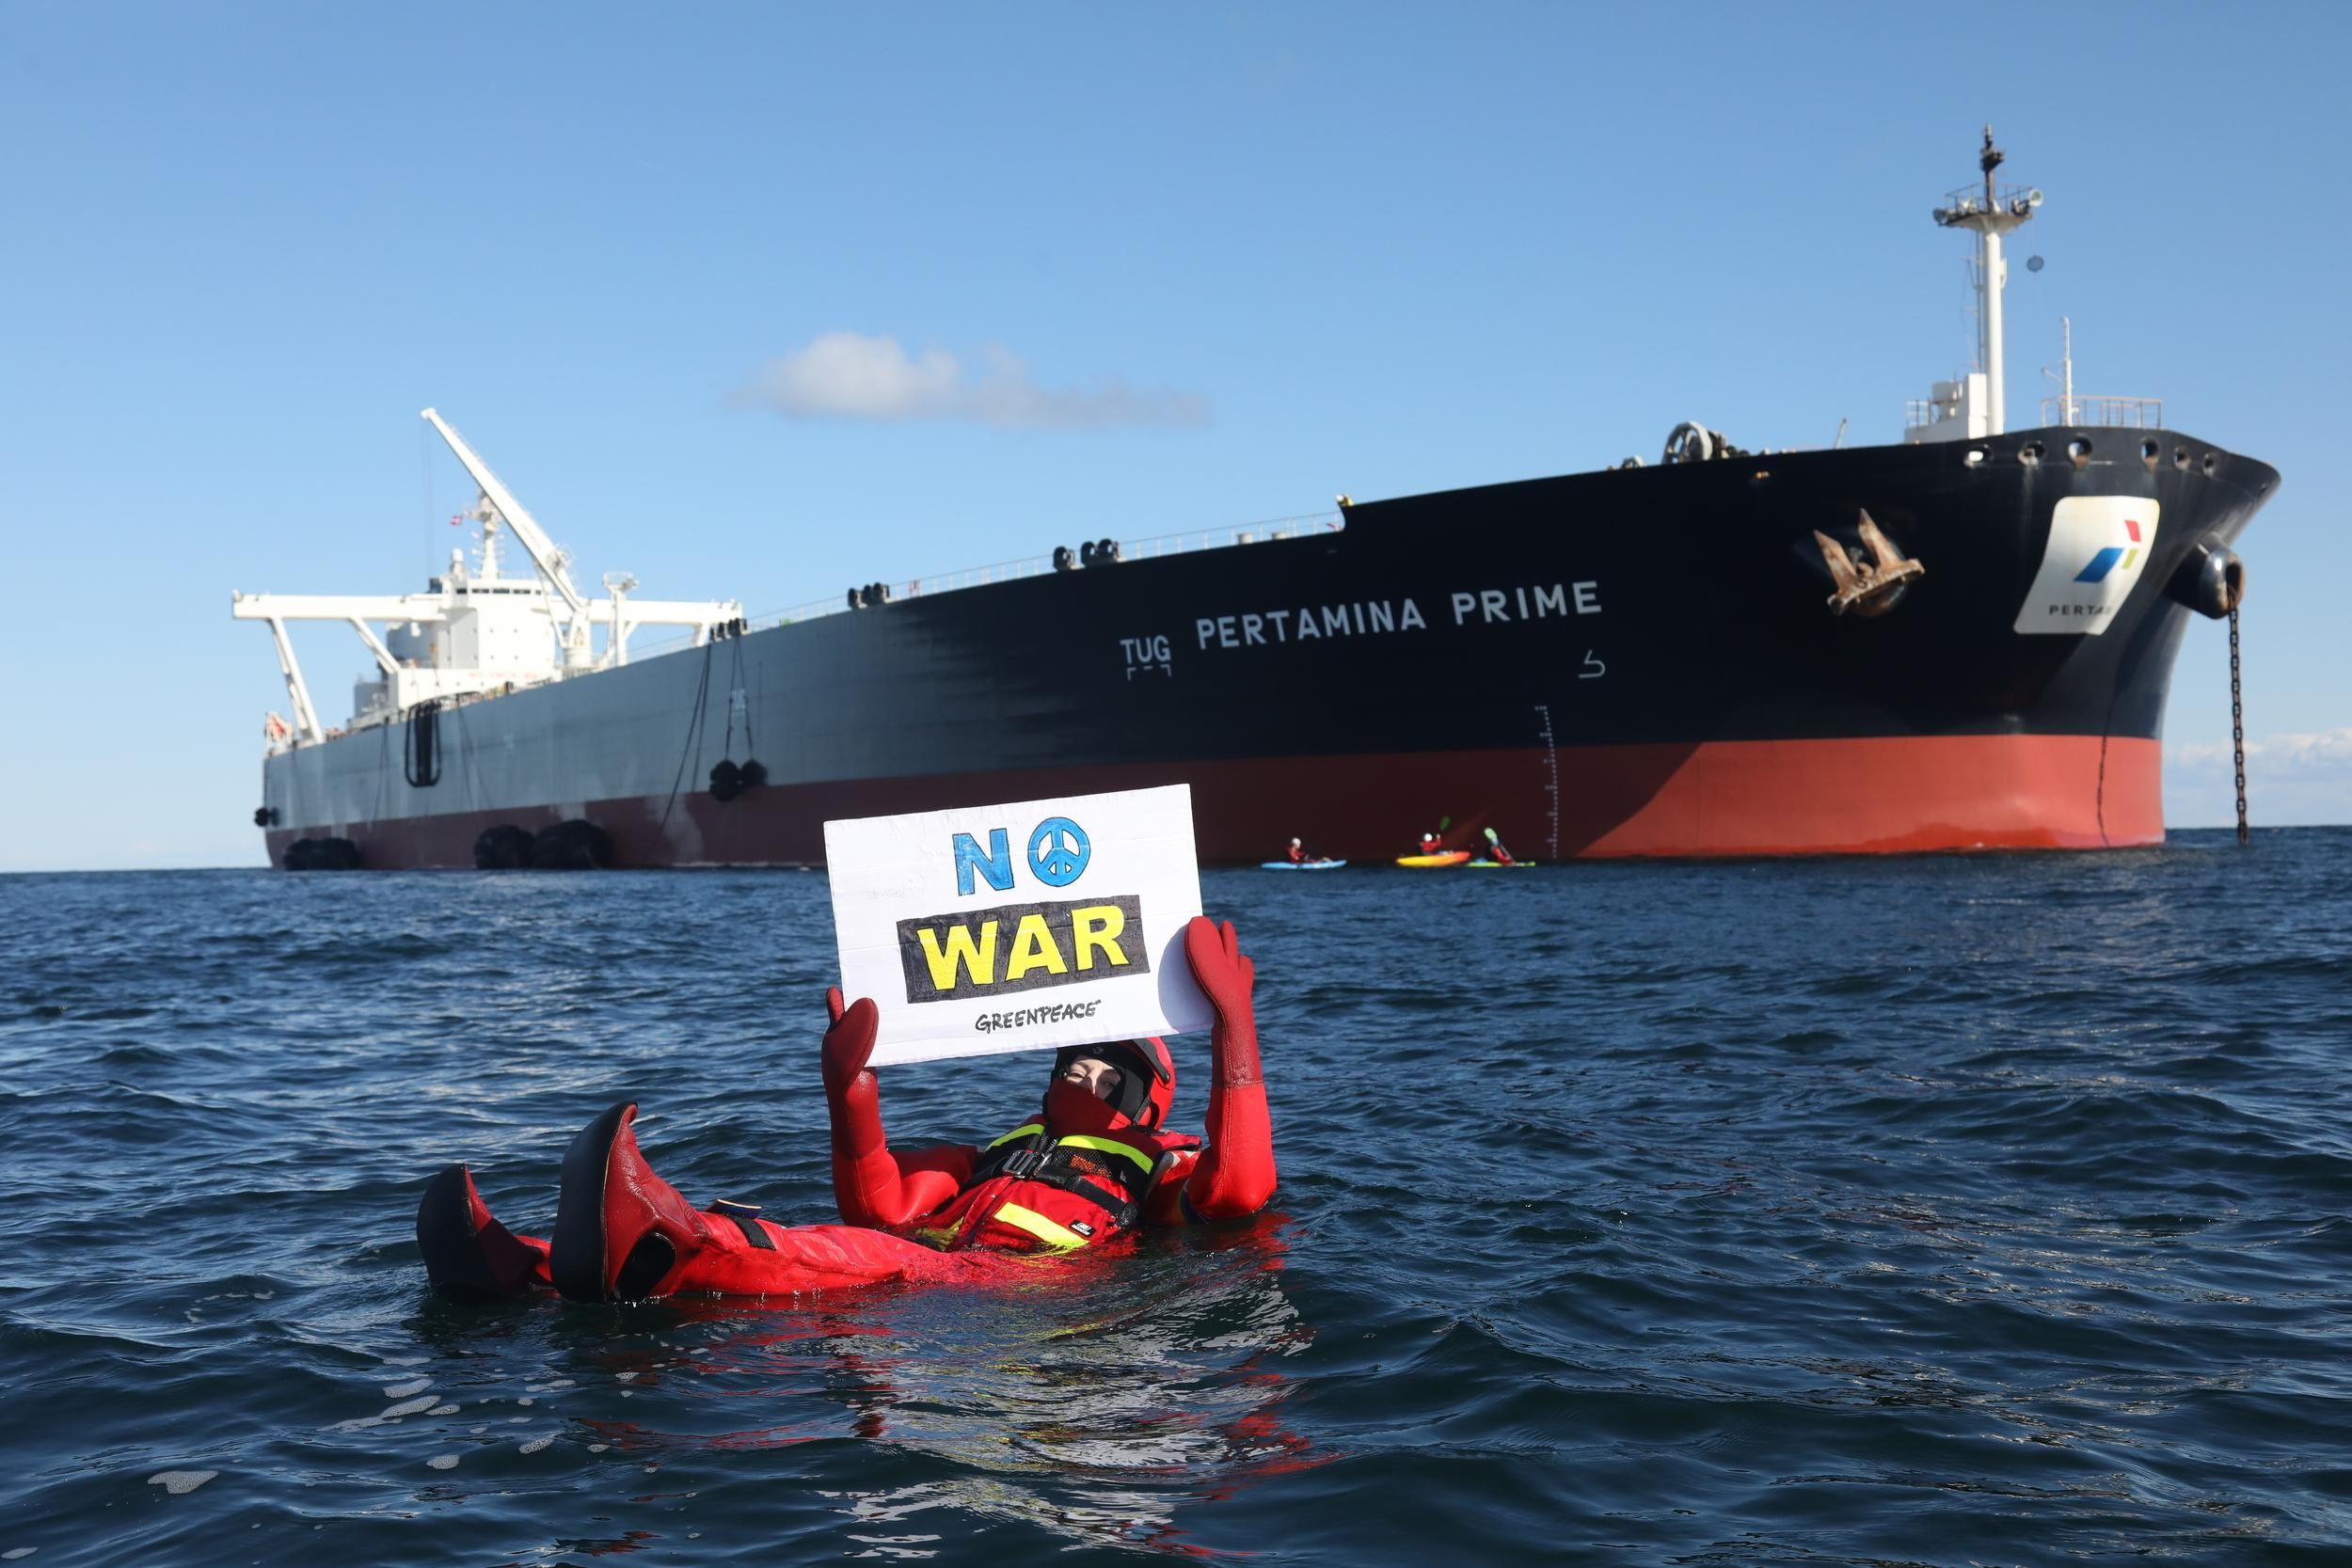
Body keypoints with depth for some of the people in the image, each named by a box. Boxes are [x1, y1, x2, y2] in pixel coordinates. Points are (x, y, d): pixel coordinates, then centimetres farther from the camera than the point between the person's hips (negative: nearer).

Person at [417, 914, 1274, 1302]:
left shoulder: (1155, 1167, 29)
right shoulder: (997, 1152, 42)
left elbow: (1241, 1184, 4)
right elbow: (881, 1207, 28)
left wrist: (1234, 1022, 3)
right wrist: (849, 1086, 13)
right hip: (923, 1253, 7)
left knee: (887, 1261, -38)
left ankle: (652, 1250, -66)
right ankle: (519, 1265, -43)